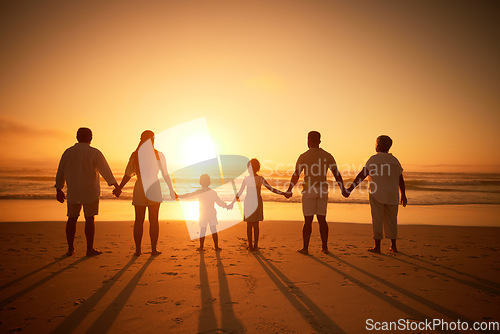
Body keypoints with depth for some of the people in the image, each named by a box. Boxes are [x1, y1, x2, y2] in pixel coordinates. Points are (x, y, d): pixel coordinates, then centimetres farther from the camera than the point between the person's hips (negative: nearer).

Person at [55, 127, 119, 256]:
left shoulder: (68, 152, 4)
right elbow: (105, 170, -12)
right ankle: (90, 248, 5)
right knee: (89, 219, 2)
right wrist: (115, 185, -10)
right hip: (90, 192, -4)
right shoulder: (94, 153, -9)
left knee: (72, 218, 12)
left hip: (73, 192, 4)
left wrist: (59, 190, 16)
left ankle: (70, 248, 15)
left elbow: (61, 172, 8)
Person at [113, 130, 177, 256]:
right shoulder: (159, 155, -4)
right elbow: (165, 175, -3)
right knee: (154, 220, 5)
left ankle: (138, 249, 10)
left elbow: (128, 175, -1)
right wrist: (171, 190, 5)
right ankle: (154, 249, 7)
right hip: (154, 189, -2)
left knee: (139, 221, 9)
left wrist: (119, 188, 10)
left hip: (139, 189, 2)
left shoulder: (135, 155, 0)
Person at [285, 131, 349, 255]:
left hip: (309, 191, -3)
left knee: (308, 220, 2)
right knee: (322, 220, 11)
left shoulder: (303, 156, -6)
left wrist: (289, 191, 7)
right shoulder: (327, 156, 4)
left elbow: (295, 176, -5)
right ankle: (325, 247, 13)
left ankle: (305, 248, 5)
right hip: (323, 191, 3)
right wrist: (343, 190, 13)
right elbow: (337, 174, 4)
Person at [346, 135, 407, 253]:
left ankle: (377, 246, 1)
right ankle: (393, 246, 18)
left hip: (377, 195, -5)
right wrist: (403, 195, 22)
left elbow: (362, 174, -14)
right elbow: (400, 179, 13)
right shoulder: (394, 160, 10)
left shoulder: (374, 159, -7)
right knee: (391, 220, 13)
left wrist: (351, 188, -15)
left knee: (377, 220, -1)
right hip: (392, 195, 5)